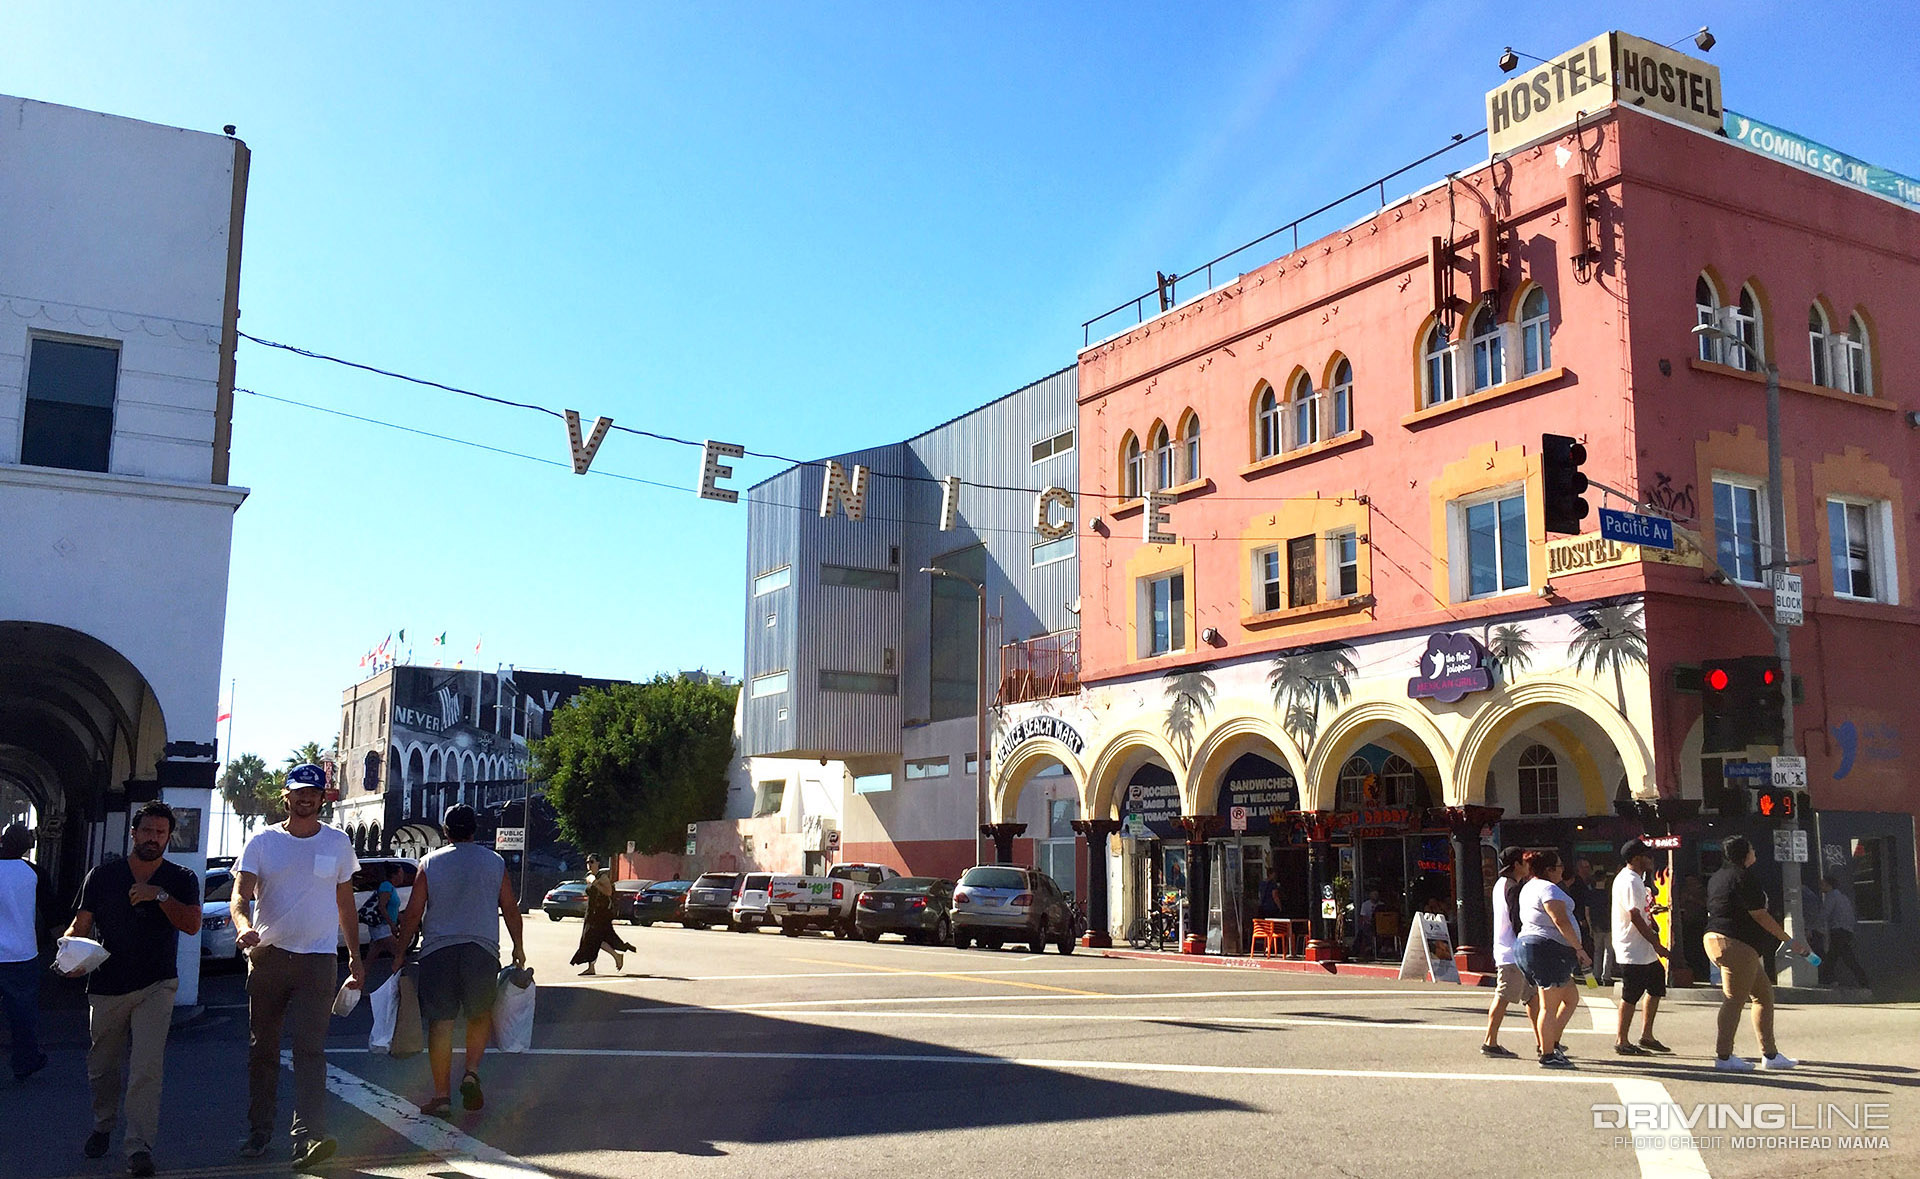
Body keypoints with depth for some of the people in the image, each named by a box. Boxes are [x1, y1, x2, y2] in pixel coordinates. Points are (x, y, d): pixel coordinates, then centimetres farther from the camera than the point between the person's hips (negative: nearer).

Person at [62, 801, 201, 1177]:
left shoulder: (181, 879, 5)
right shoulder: (103, 875, 8)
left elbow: (192, 924, -8)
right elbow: (80, 926, 7)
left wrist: (160, 895, -19)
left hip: (155, 987, -2)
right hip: (106, 987, 2)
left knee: (147, 1068, -14)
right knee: (102, 1066, 12)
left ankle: (140, 1147, -12)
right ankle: (102, 1126, 38)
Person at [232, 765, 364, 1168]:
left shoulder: (338, 843, 8)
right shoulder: (262, 842, 4)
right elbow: (240, 895, -6)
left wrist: (355, 956, 14)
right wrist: (244, 926, -28)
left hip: (317, 960, -1)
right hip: (267, 955, 1)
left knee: (310, 1048, -11)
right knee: (262, 1048, 9)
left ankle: (308, 1137, -19)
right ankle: (259, 1131, 22)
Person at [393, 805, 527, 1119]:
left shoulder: (430, 863, 5)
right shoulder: (495, 862, 8)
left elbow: (412, 914, 3)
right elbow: (510, 908, 11)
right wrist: (518, 947, 22)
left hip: (437, 951, -1)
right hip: (482, 949, 1)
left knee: (441, 1022, 3)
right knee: (480, 1015, 18)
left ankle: (442, 1096, 4)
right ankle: (472, 1072, -1)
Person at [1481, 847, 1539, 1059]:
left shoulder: (1501, 883, 16)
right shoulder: (1513, 887, -14)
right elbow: (1517, 922, -19)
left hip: (1505, 951, 10)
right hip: (1513, 953, -10)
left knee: (1533, 995, 12)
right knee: (1503, 997, -7)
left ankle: (1541, 1043, 15)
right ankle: (1490, 1043, -4)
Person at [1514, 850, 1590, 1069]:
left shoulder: (1529, 887, 18)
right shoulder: (1548, 889, -14)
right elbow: (1561, 922, -22)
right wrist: (1579, 949, -19)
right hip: (1547, 949, -10)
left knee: (1571, 998, 16)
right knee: (1550, 1006, -5)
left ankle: (1552, 1043, 16)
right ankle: (1548, 1055, -1)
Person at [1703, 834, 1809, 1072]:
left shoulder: (1719, 876, 18)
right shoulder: (1742, 878, -13)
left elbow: (1713, 913, 23)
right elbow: (1759, 915, -15)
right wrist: (1789, 940, -9)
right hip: (1735, 945, -11)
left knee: (1764, 994, 14)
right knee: (1735, 999, -8)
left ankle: (1770, 1054, 17)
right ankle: (1723, 1056, -7)